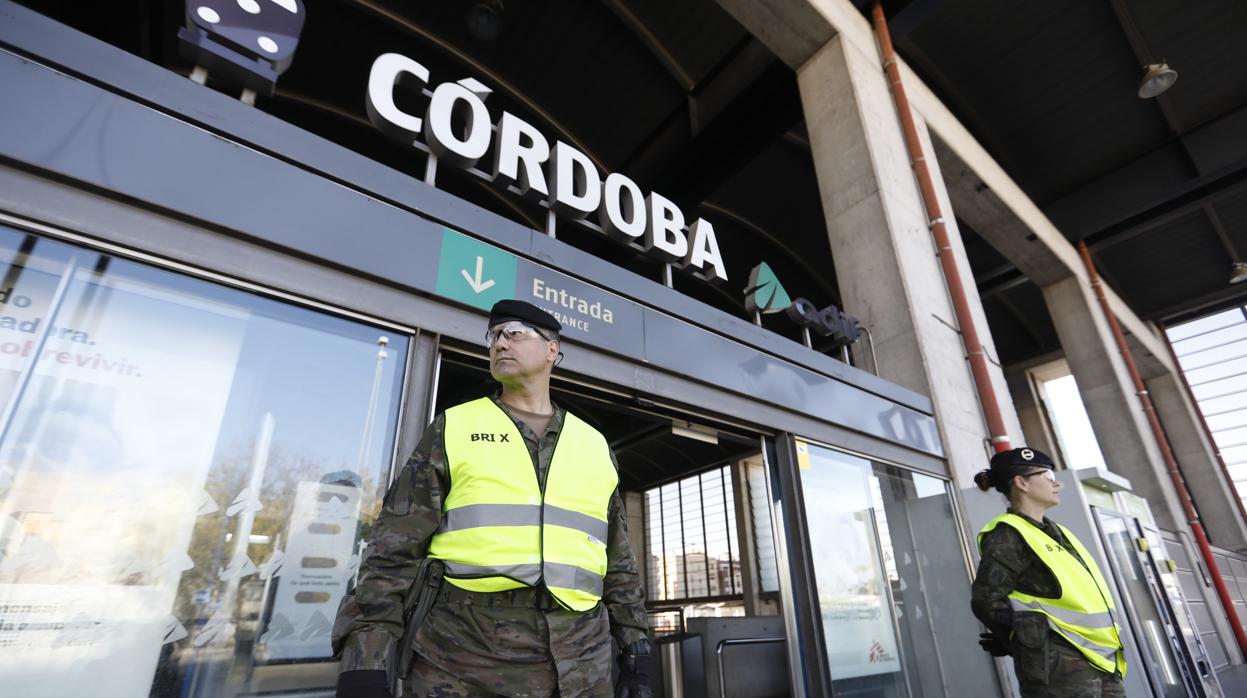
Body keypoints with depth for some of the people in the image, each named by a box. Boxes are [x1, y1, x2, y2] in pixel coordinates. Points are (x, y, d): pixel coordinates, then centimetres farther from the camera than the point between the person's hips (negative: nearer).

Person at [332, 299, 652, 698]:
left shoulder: (594, 446, 13)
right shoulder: (452, 429, 6)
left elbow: (618, 560, 14)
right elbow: (395, 547, 0)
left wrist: (636, 648, 8)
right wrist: (365, 660, -10)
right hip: (460, 652, -1)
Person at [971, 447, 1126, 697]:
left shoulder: (1054, 531, 19)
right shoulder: (1008, 535, -11)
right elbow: (986, 600, -18)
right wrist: (1030, 642, -16)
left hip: (1101, 663, 9)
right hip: (1061, 668, -9)